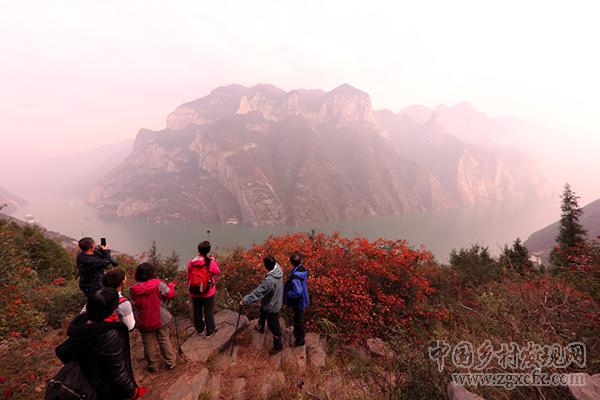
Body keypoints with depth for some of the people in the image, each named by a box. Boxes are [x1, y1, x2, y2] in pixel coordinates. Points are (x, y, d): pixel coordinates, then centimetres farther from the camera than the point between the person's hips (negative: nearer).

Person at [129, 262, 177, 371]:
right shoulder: (158, 284, -19)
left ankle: (153, 365, 30)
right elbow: (170, 294, -12)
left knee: (149, 344, 16)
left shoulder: (133, 289, -11)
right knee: (165, 340, 15)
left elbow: (134, 302, 3)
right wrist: (171, 285, 6)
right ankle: (171, 362, 27)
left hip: (143, 321, 1)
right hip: (160, 319, -1)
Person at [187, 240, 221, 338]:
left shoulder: (191, 262, -12)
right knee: (209, 312, 15)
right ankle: (209, 332, 28)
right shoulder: (210, 263, -22)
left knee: (197, 311, 22)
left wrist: (189, 289, 14)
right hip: (208, 293, -3)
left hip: (194, 293, 3)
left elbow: (188, 277, -1)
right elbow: (217, 271, -4)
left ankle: (199, 329, 42)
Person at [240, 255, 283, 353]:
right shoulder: (278, 267, -19)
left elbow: (257, 292, -36)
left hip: (271, 306, -9)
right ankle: (261, 327, 65)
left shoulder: (269, 281, -42)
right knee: (262, 314, 36)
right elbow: (274, 263, 7)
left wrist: (245, 301, -27)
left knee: (273, 326, 14)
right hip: (274, 301, 9)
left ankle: (278, 345, 36)